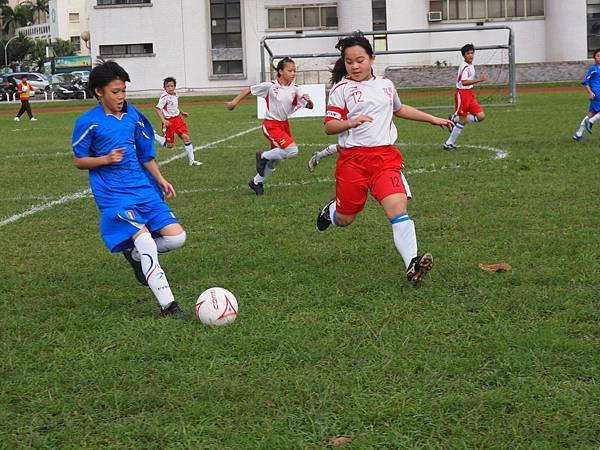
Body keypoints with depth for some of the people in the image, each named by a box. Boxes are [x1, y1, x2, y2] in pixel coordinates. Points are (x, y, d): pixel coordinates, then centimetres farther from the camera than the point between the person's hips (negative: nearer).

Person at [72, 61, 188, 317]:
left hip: (144, 189, 6)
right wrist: (106, 158, -15)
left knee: (176, 237, -6)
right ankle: (168, 306, -19)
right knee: (145, 240, -23)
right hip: (113, 196, -6)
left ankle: (136, 255, 24)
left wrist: (161, 181, 9)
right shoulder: (88, 122, -5)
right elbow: (79, 161, 1)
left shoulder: (134, 116, 10)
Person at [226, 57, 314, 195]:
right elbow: (249, 90, -2)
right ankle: (263, 156, -1)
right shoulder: (270, 86, -13)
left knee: (276, 160, 15)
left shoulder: (295, 89, -2)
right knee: (292, 150, -23)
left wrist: (308, 100, -24)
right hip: (271, 125, -6)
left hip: (284, 125, 6)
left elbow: (310, 107, -2)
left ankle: (257, 182, 36)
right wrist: (234, 102, -4)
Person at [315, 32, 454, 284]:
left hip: (385, 156, 2)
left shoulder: (385, 85, 15)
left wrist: (432, 119, 36)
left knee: (398, 206, -19)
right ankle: (332, 210, 45)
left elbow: (398, 109, 35)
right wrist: (351, 122, -24)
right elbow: (329, 126, -5)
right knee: (345, 219, 7)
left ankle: (412, 264, -28)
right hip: (353, 158, -2)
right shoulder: (342, 89, -1)